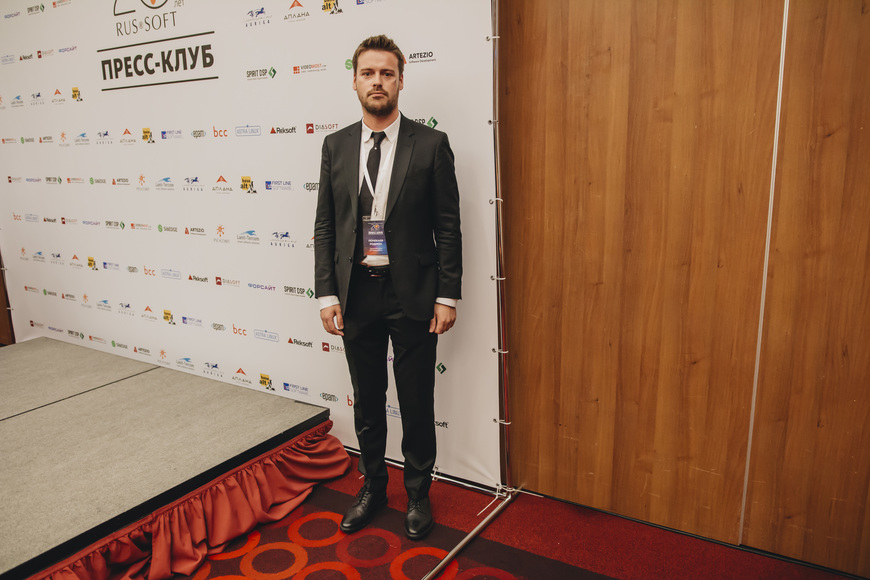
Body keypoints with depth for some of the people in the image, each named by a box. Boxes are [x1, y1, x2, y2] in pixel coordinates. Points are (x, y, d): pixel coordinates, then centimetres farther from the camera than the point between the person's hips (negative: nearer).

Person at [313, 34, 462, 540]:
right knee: (367, 400, 16)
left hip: (412, 292, -3)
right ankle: (373, 486, 37)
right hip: (356, 291, 3)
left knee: (417, 403, 9)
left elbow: (448, 226, -4)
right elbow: (325, 226, 6)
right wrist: (327, 293, -1)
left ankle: (419, 493, 31)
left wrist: (448, 296, -9)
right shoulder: (336, 146, 6)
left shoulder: (431, 144, -4)